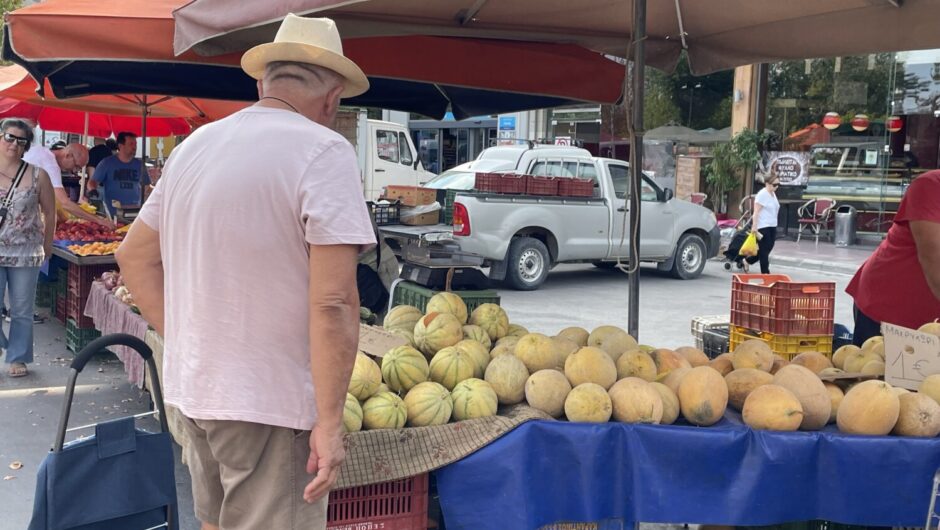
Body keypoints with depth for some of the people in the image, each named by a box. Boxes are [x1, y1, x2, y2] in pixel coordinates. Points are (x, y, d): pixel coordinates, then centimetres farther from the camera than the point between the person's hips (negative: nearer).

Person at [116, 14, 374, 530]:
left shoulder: (195, 145, 9)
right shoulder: (324, 151, -14)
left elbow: (134, 257, 17)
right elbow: (333, 303, -21)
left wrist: (180, 338, 16)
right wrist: (330, 421, -16)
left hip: (191, 389, 7)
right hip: (271, 402, -7)